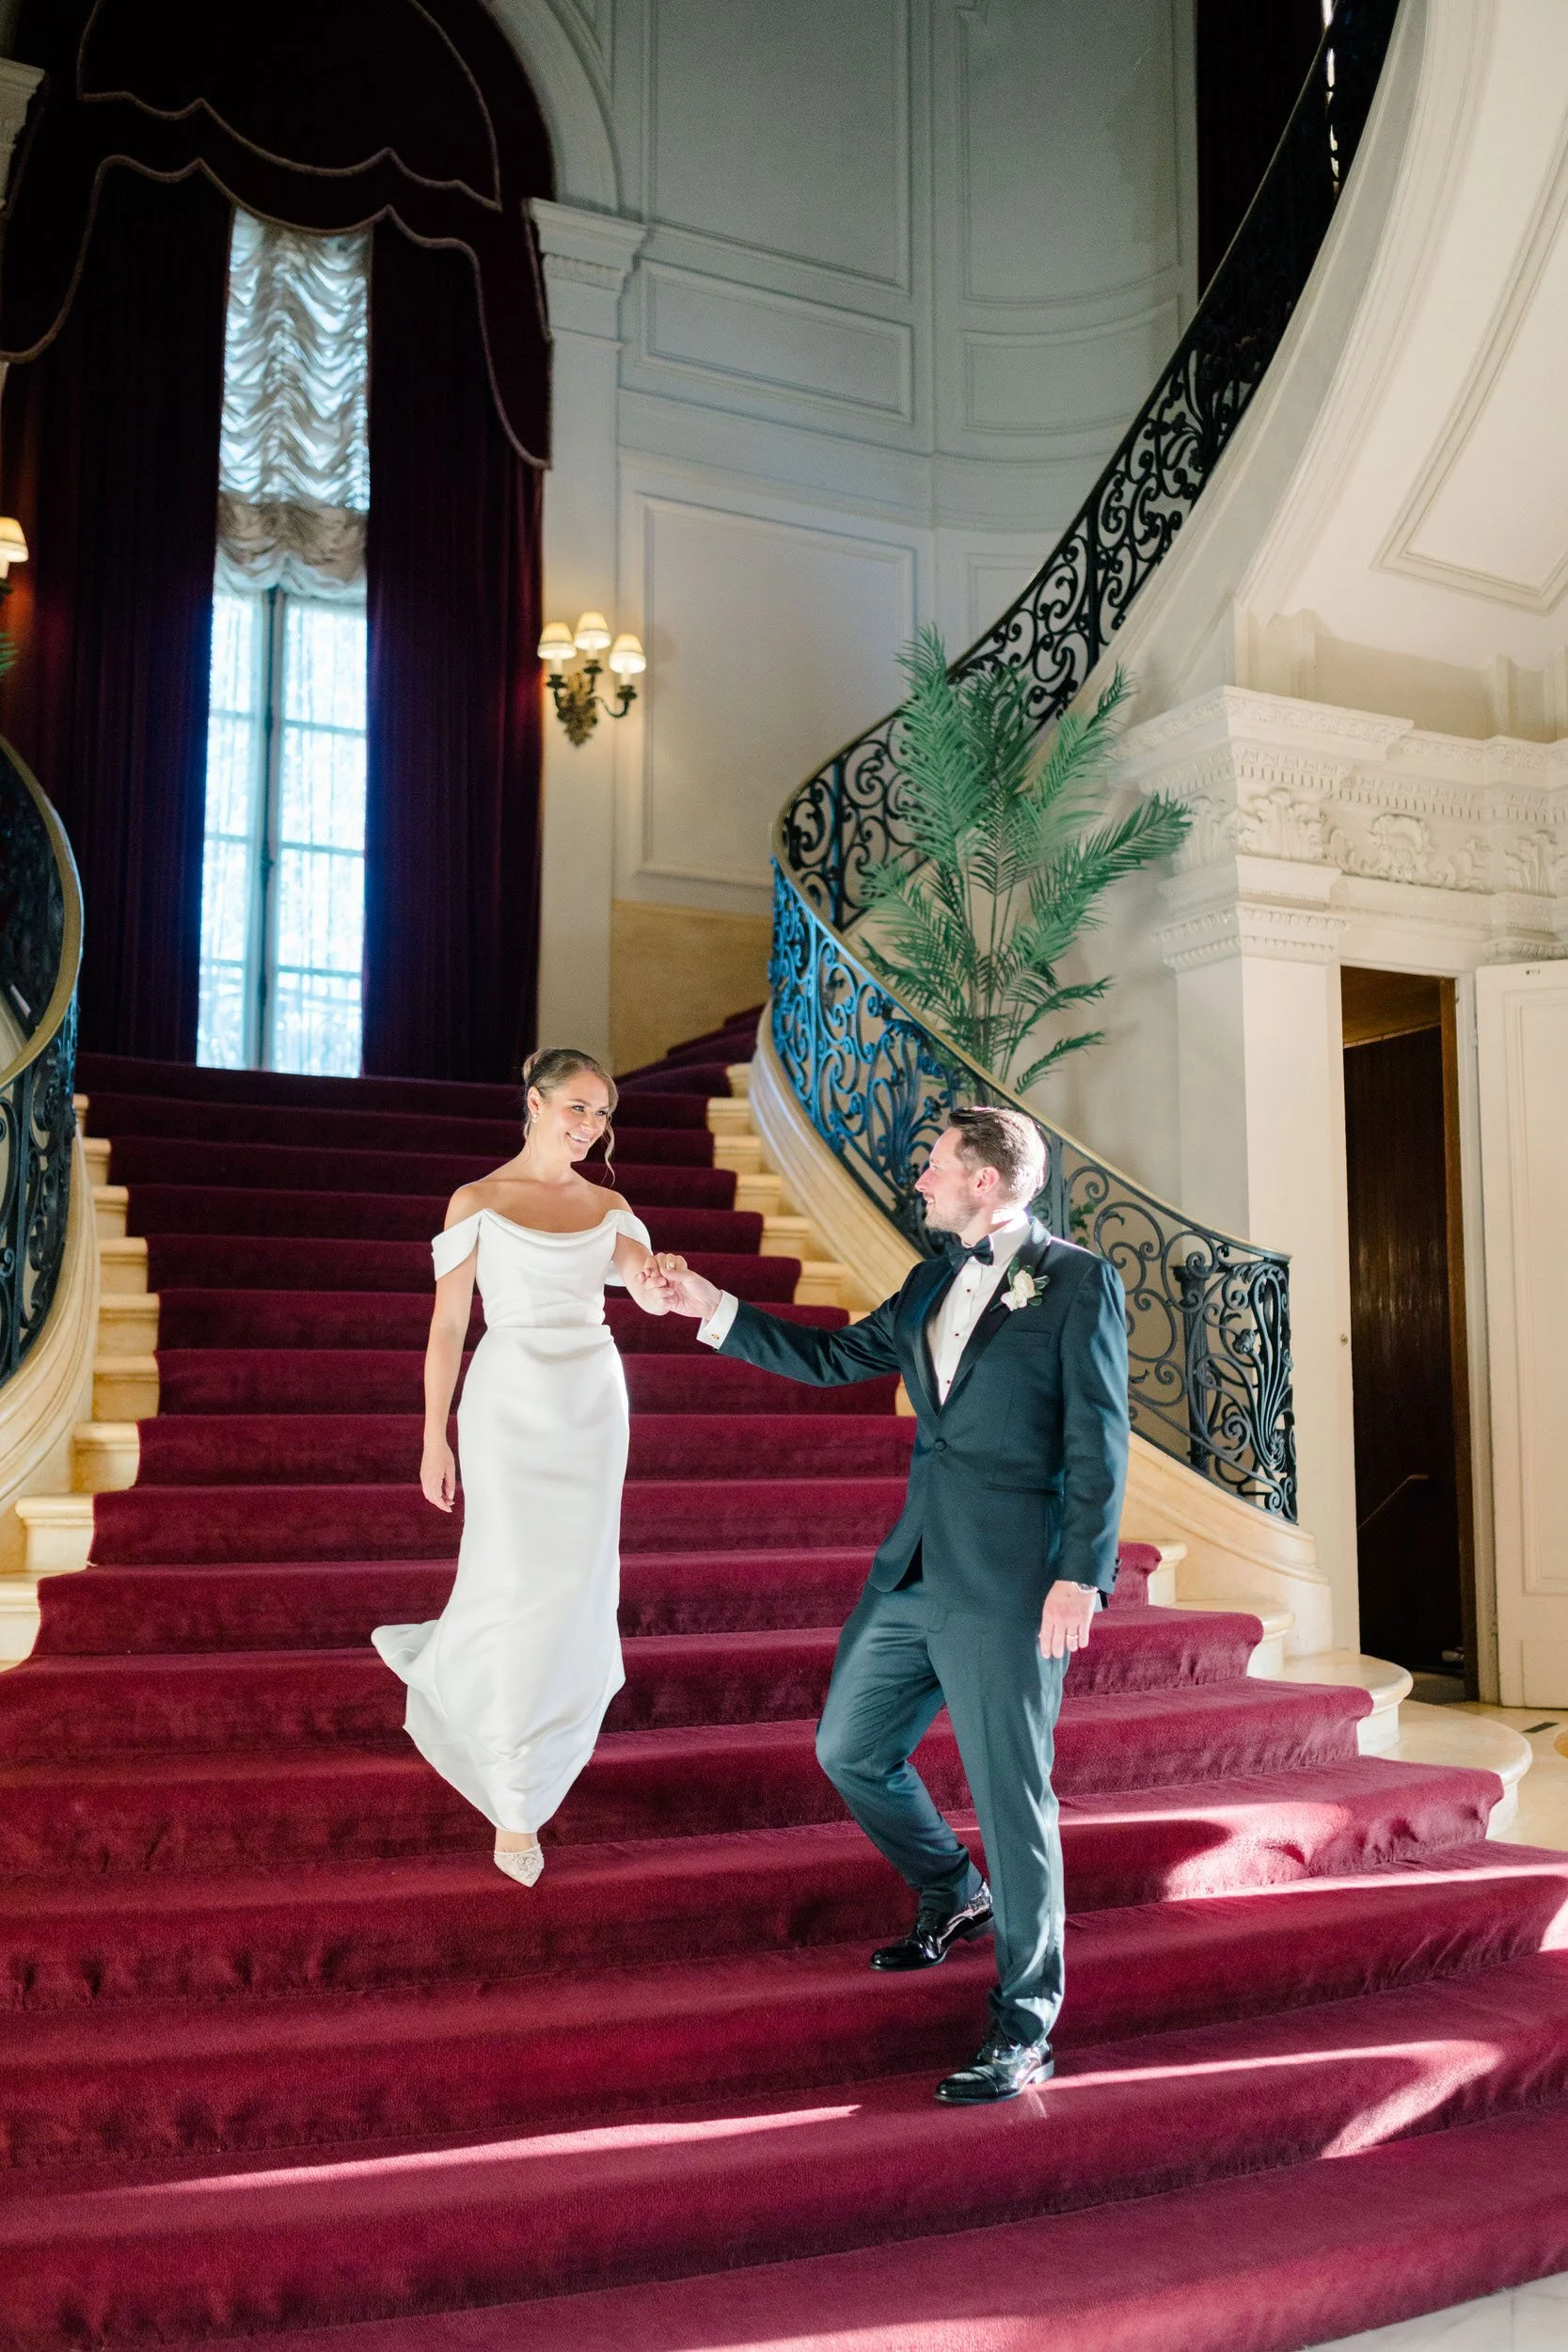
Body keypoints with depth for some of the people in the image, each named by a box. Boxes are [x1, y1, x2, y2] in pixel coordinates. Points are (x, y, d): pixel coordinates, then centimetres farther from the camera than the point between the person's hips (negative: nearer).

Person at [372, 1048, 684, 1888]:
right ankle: (513, 1807, 8)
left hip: (593, 1408, 4)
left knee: (575, 1583, 7)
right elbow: (447, 1324, -2)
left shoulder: (607, 1207, 8)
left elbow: (651, 1297, -7)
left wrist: (660, 1277, -32)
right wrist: (434, 1439, -5)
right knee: (517, 1587, -4)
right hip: (512, 1404, -4)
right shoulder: (477, 1202, -2)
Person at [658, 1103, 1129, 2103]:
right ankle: (954, 1894, 41)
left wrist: (1081, 1575, -17)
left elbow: (1098, 1442, -11)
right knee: (850, 1749, 17)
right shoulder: (932, 1283, 14)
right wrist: (716, 1309, 17)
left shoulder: (1079, 1282, -7)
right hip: (913, 1570, 8)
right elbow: (835, 1356, 21)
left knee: (1011, 1794, -2)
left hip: (1009, 1583, -8)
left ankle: (1025, 2029, 13)